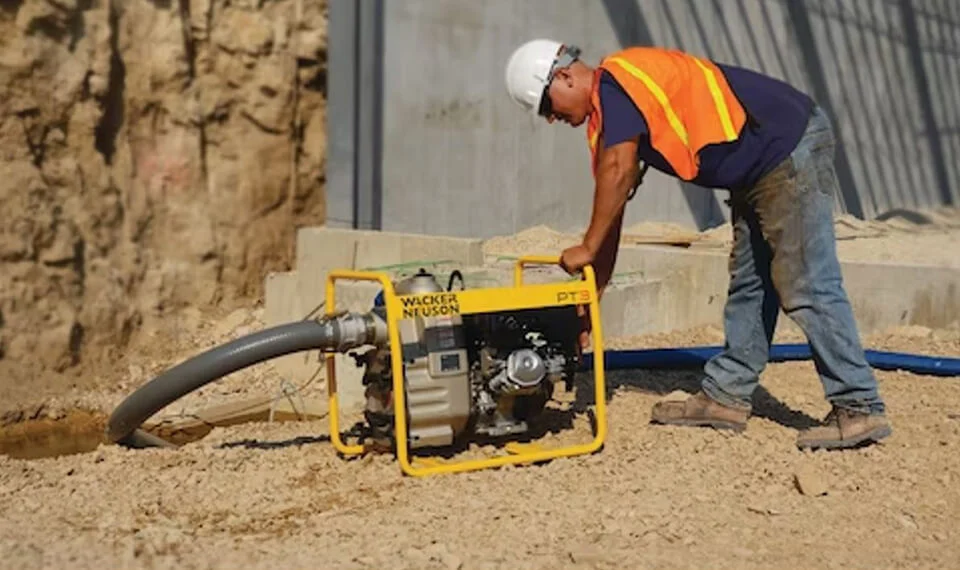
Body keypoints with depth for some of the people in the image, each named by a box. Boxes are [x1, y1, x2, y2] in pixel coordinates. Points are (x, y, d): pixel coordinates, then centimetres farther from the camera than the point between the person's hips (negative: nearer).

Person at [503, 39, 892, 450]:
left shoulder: (615, 81, -13)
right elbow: (611, 202, 17)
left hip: (791, 147, -11)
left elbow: (618, 173, -22)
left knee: (807, 288, -10)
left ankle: (860, 409, -6)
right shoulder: (607, 111, 16)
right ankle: (726, 396, 20)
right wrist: (590, 295, 17)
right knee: (748, 285, 13)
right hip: (765, 167, 11)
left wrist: (587, 248, -11)